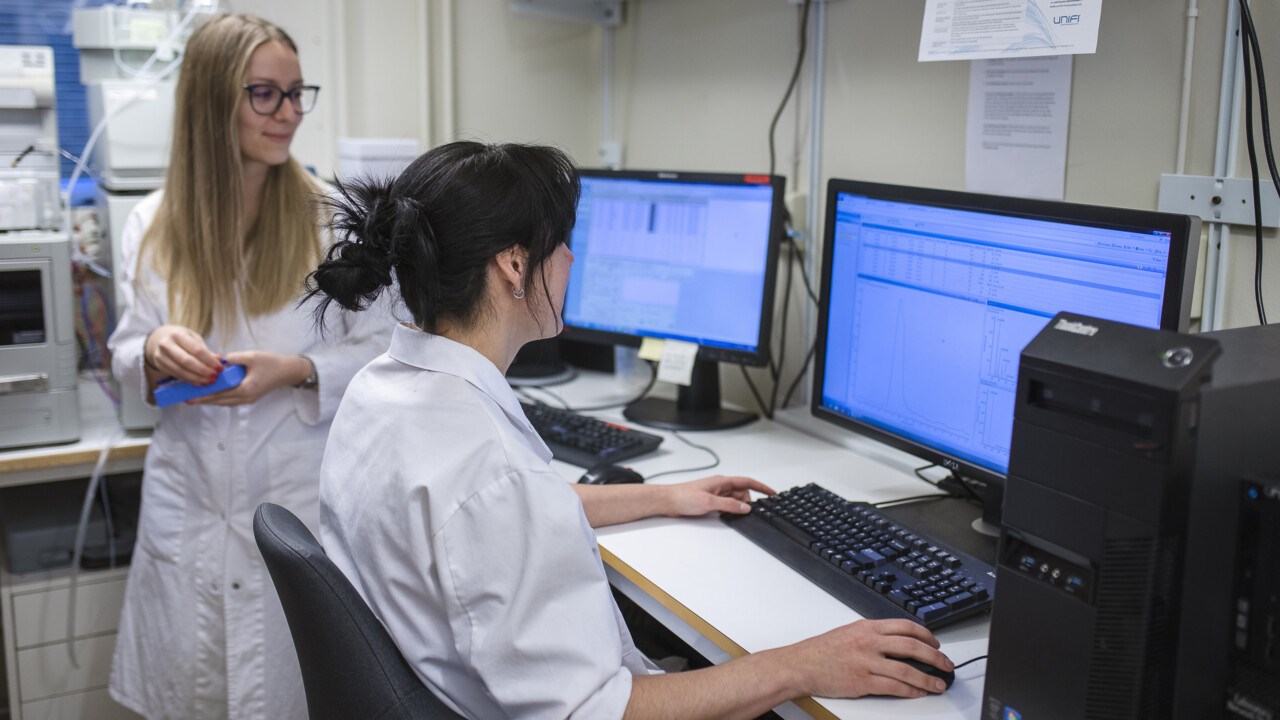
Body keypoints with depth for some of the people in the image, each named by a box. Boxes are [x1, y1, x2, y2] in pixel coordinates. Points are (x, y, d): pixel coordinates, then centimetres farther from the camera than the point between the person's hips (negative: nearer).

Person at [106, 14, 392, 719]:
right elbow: (125, 361, 10)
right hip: (188, 508, 3)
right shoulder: (152, 224, 3)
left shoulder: (333, 216, -6)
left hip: (303, 500, -2)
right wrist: (156, 352, -13)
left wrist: (296, 371, -19)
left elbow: (381, 350, -2)